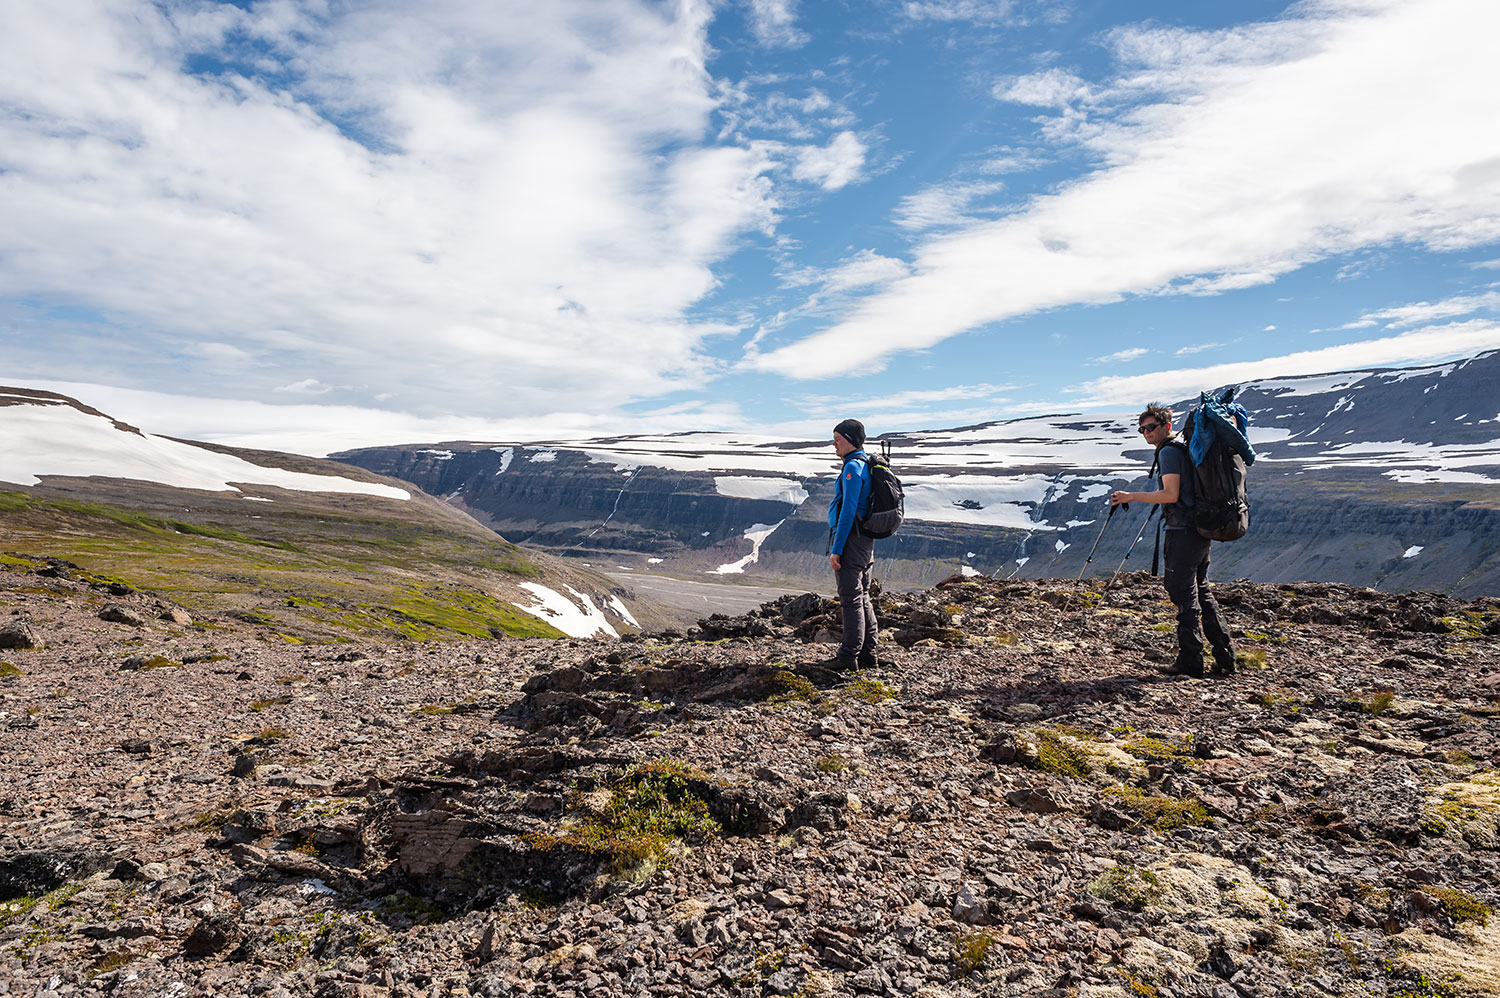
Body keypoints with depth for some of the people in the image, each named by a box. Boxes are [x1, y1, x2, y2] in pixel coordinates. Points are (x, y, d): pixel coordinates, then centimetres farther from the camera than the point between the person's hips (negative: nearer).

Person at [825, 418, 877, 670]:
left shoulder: (853, 467, -14)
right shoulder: (867, 466, 17)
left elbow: (848, 511, -21)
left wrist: (836, 549, -20)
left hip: (850, 539, -10)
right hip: (866, 541, 10)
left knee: (851, 599, -6)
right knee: (862, 598, 13)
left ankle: (848, 657, -2)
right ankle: (867, 655, 18)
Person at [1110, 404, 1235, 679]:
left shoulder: (1169, 451, -10)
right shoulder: (1184, 447, 20)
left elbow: (1171, 495, -19)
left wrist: (1131, 496, -15)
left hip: (1182, 530, -10)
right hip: (1200, 529, 10)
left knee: (1184, 595, -5)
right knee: (1202, 593, 14)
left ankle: (1190, 661, -2)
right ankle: (1225, 657, 16)